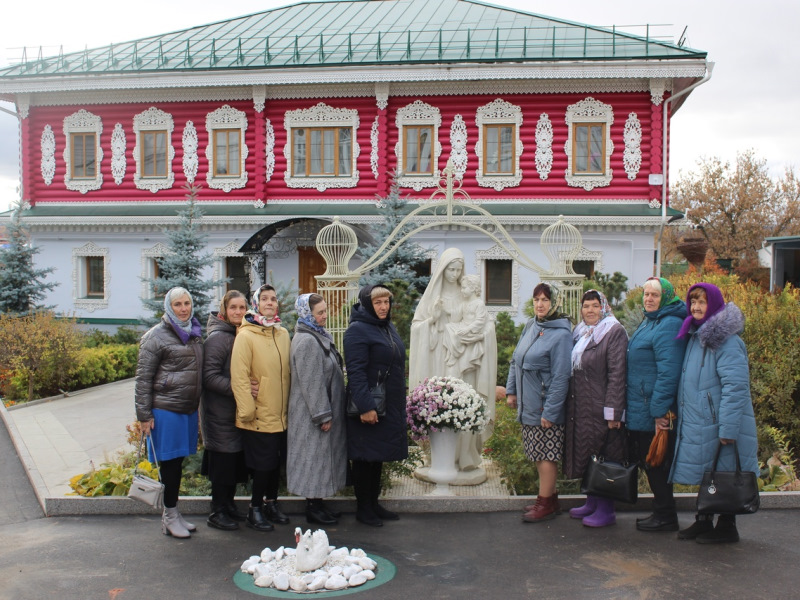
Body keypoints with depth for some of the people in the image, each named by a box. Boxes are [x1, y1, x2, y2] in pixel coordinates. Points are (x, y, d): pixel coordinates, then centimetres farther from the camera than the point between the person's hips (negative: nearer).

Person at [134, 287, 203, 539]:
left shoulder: (194, 334, 13)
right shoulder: (156, 337, -8)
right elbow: (143, 378, -9)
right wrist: (144, 415, -12)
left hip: (189, 409, 6)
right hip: (165, 410, -6)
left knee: (178, 462, 13)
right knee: (168, 462, 1)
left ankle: (174, 513, 24)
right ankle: (169, 517, 12)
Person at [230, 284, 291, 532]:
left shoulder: (283, 334, 9)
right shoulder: (246, 335, -11)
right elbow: (239, 376, -15)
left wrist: (289, 405, 13)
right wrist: (247, 410, -17)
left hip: (281, 414, 6)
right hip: (260, 416, -6)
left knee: (276, 460, 15)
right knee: (263, 463, 2)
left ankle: (271, 503, 31)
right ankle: (255, 510, 18)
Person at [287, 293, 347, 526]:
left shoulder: (320, 336, 12)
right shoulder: (306, 341, -19)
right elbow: (311, 382, -22)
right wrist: (323, 415, -20)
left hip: (325, 408, 10)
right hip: (311, 412, -10)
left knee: (322, 454, 14)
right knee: (314, 455, -1)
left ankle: (317, 503, 24)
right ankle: (313, 509, 10)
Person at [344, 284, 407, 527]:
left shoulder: (388, 327, 13)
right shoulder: (358, 330, -13)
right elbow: (356, 371, -20)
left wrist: (400, 404, 18)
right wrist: (365, 406, -25)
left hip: (390, 406, 8)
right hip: (368, 406, -8)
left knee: (379, 455, 15)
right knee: (366, 456, 2)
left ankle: (374, 503, 25)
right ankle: (363, 508, 14)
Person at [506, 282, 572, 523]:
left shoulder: (561, 334, -17)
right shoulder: (530, 326, 7)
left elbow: (560, 377, -19)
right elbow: (515, 360, 16)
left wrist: (550, 411, -19)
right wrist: (512, 391, 12)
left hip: (545, 407, -8)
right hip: (527, 405, 8)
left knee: (546, 455, 1)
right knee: (539, 454, 15)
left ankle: (546, 504, 12)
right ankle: (550, 498, 28)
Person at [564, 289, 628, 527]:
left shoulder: (614, 332, -10)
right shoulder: (580, 333, 13)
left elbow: (617, 375, -16)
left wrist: (612, 411, -19)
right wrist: (570, 404, 11)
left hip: (600, 408, -8)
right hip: (580, 409, 8)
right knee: (585, 455, 14)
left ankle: (606, 510, 9)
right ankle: (592, 503, 26)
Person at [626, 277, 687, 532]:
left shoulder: (668, 326, -18)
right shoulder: (648, 322, 14)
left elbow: (668, 372, -24)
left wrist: (659, 410, -24)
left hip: (656, 413, -10)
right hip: (641, 410, 10)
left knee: (656, 463, 1)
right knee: (649, 461, 16)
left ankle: (665, 517, 13)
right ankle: (662, 513, 27)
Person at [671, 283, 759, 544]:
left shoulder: (726, 340, -15)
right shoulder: (695, 336, 13)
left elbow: (735, 386, -21)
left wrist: (727, 428, -24)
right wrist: (680, 411, 15)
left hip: (717, 424, -8)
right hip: (697, 424, 8)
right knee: (705, 474, 15)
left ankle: (726, 528, 15)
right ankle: (703, 522, 25)